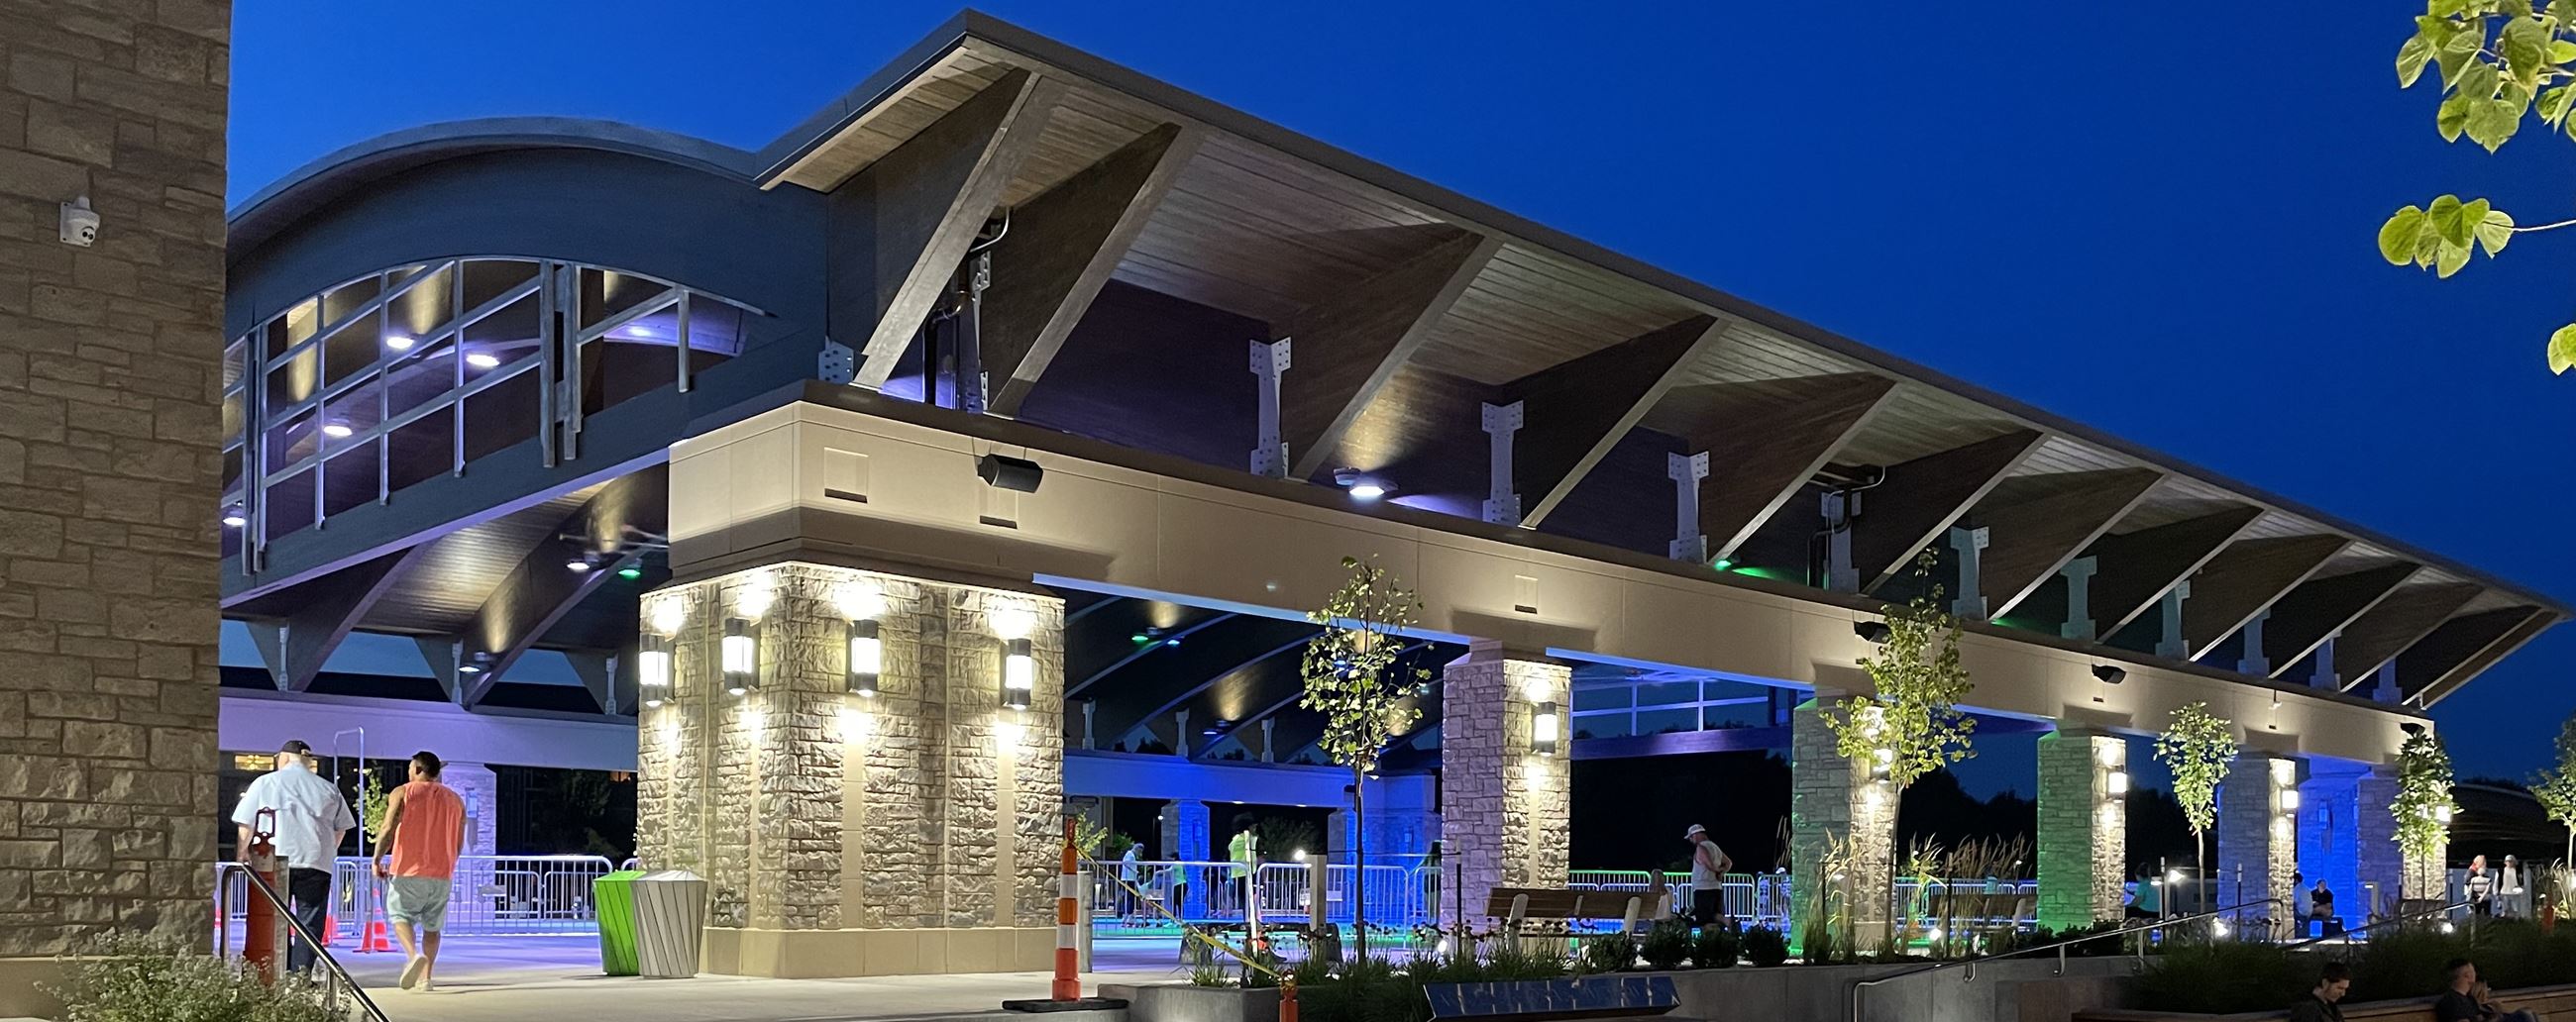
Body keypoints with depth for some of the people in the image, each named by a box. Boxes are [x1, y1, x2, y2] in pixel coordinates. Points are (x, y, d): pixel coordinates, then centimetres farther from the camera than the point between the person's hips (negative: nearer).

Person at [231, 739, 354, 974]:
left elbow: (245, 825, 7)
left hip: (273, 862, -1)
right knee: (309, 924, 1)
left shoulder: (265, 783, 8)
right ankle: (300, 974, -11)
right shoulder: (329, 789, 13)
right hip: (316, 863, 1)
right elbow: (341, 828, 16)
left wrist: (243, 853, 19)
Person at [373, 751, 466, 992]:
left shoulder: (402, 793, 1)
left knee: (400, 915, 6)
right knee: (432, 926, 12)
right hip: (442, 873, 4)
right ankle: (426, 976, 4)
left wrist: (377, 859, 0)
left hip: (409, 870, -4)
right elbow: (459, 844, 14)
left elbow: (389, 830, -10)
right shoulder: (455, 799, 14)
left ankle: (413, 955, -20)